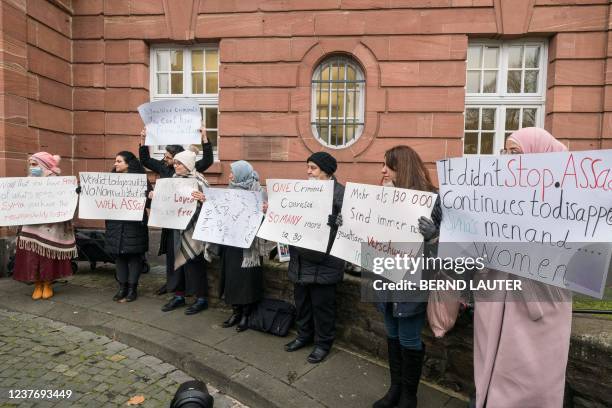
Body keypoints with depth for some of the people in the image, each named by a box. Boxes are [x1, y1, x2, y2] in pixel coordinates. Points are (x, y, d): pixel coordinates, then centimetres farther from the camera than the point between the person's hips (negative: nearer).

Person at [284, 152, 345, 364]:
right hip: (301, 258, 7)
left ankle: (323, 342, 26)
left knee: (322, 303, 6)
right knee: (301, 300, 19)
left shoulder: (340, 192, -10)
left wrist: (329, 221, -31)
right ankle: (304, 335, 38)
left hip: (323, 260, -7)